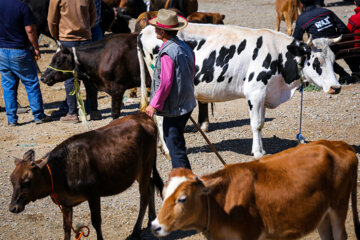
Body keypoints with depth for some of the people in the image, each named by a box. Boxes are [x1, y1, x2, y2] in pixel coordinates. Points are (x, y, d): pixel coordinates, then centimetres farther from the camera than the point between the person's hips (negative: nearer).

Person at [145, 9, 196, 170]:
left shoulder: (167, 53, -20)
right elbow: (192, 73, 16)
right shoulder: (185, 47, 7)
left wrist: (154, 104, -14)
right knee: (171, 139, 21)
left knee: (175, 146, -2)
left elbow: (165, 83, -22)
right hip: (187, 104, 9)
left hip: (173, 108, -9)